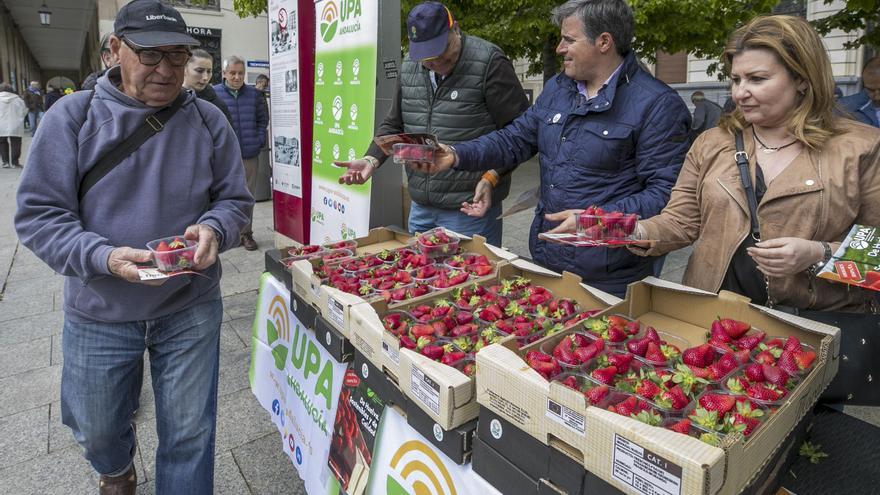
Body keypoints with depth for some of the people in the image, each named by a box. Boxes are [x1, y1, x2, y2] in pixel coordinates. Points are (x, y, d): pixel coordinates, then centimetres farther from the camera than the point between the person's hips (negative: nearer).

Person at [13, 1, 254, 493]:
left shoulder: (208, 120, -4)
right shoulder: (72, 116, -8)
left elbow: (236, 199, 1)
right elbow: (39, 214, -8)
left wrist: (214, 229, -22)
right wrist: (103, 258, -26)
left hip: (191, 309, 0)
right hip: (98, 312, 1)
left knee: (189, 434, 12)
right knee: (96, 430, 24)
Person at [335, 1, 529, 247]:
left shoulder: (489, 63, -11)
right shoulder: (409, 68, 8)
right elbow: (394, 125, 17)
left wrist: (491, 177, -21)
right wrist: (371, 160, 2)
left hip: (470, 209, -6)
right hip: (420, 207, 6)